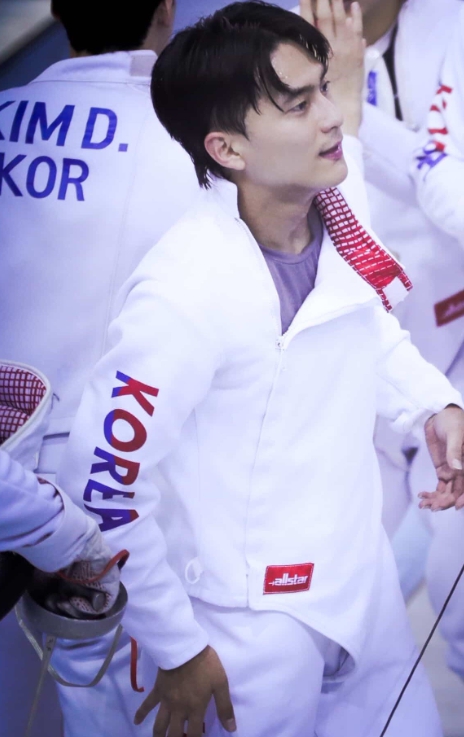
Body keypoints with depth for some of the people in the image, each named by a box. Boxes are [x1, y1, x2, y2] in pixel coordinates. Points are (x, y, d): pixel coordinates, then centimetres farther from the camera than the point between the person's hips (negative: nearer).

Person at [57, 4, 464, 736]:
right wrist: (177, 652, -12)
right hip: (255, 627, -7)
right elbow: (100, 489, -22)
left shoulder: (340, 198, -8)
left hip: (364, 581, 7)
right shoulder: (187, 291, -29)